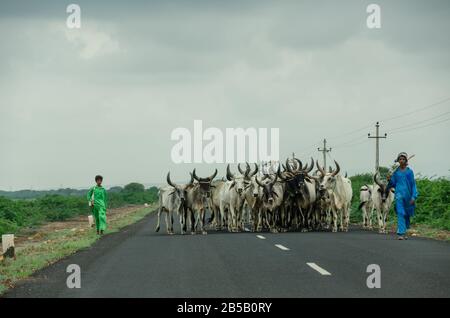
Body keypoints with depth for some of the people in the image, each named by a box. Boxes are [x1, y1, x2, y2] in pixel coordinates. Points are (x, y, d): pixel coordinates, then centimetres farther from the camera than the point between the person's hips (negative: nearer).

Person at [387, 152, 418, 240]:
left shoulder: (409, 171, 3)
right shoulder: (396, 172, 5)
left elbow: (413, 184, 2)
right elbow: (393, 184, 11)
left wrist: (413, 197, -5)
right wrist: (389, 180, -11)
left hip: (408, 195, 1)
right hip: (399, 194, -1)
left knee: (407, 214, 11)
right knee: (400, 213, -12)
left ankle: (404, 232, 28)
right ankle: (401, 233, -17)